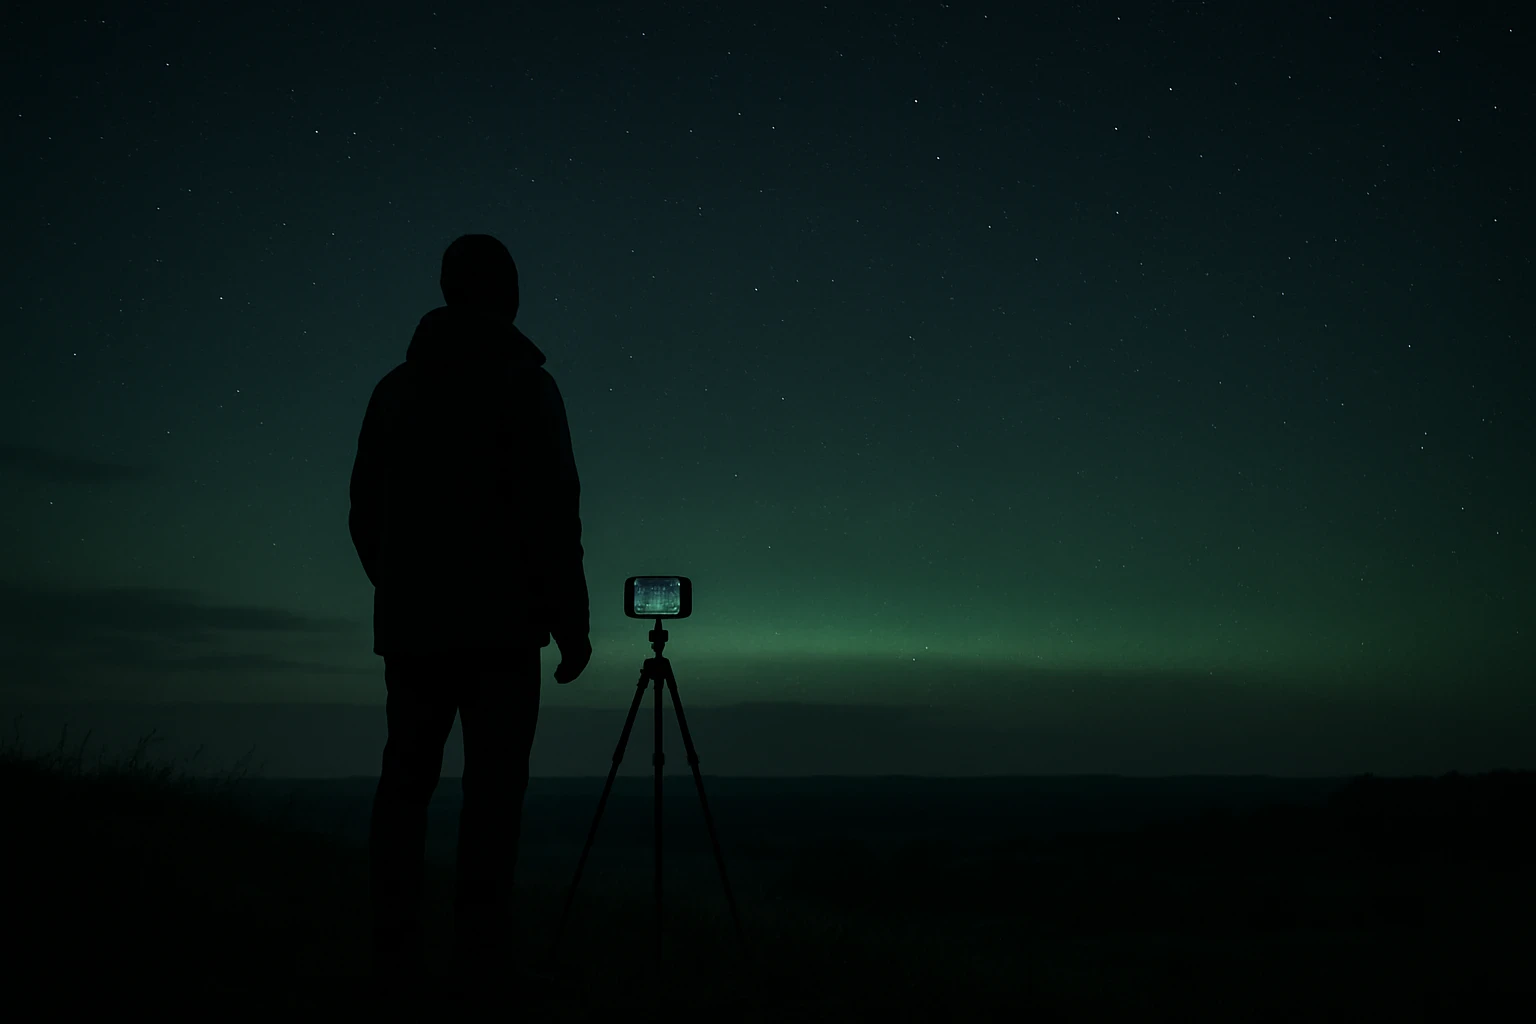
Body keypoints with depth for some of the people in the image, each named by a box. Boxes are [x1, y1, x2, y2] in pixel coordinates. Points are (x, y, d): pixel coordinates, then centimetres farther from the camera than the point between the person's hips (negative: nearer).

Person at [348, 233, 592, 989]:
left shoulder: (395, 388, 11)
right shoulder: (525, 385, -3)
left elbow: (365, 516, 12)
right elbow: (552, 514, -10)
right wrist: (572, 623, -5)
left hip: (409, 623, 4)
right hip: (499, 623, -4)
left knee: (407, 777, 6)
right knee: (493, 779, -2)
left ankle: (397, 949, 3)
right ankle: (479, 941, -7)